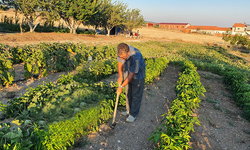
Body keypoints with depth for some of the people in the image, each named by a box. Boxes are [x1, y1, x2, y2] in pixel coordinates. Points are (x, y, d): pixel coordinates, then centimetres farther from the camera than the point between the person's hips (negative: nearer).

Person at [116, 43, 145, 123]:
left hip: (137, 75, -6)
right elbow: (120, 63, -1)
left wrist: (121, 87, -24)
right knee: (128, 93, 16)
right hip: (127, 73, 6)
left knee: (136, 95, 5)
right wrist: (120, 76, -1)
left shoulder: (136, 57, -40)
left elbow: (131, 75, -31)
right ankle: (129, 110, 35)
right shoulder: (121, 51, -22)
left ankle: (133, 114, 20)